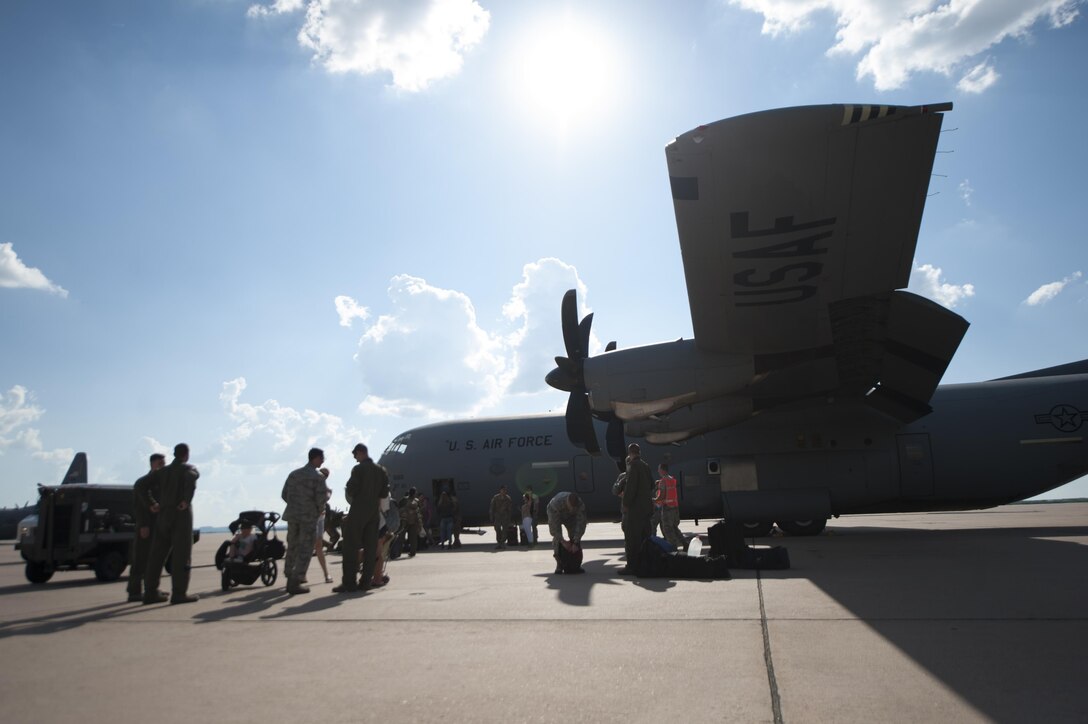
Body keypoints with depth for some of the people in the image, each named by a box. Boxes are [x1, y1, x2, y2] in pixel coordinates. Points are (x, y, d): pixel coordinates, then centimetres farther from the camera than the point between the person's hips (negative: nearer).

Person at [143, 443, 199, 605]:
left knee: (157, 554, 8)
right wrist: (187, 501, -22)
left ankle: (151, 592, 9)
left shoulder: (163, 471, 16)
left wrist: (152, 503, 16)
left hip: (164, 515, 6)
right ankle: (179, 593, -7)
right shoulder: (190, 469, -2)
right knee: (182, 554, -4)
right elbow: (192, 477, -27)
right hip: (181, 514, -6)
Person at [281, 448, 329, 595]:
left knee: (292, 547, 18)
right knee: (305, 550, 1)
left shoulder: (293, 474, 9)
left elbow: (284, 494, 11)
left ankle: (290, 579, 28)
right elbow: (321, 499, -15)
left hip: (292, 515, 6)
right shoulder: (318, 477, -10)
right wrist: (320, 510, 5)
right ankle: (295, 583, -1)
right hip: (309, 517, -6)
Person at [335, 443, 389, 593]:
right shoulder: (381, 470, 8)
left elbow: (351, 491, -13)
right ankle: (366, 581, 8)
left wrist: (347, 490, 8)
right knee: (370, 547, 7)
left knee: (351, 547, -1)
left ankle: (349, 582, -4)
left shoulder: (358, 469, -11)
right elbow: (384, 493, 7)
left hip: (358, 511, -6)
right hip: (374, 511, 6)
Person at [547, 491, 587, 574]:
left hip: (571, 517, 2)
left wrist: (576, 543, -37)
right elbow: (554, 524, -40)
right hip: (555, 514, -2)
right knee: (557, 538, -18)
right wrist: (562, 541, -41)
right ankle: (559, 565, -12)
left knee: (575, 536, -11)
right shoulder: (556, 503, -44)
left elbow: (581, 524, -33)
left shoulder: (581, 504, -37)